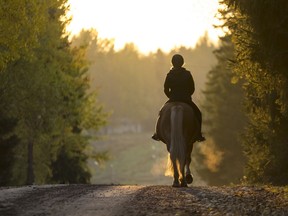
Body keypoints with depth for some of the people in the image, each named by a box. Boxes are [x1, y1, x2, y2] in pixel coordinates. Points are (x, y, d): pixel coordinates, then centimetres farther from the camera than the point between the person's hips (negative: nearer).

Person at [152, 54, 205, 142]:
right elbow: (192, 88, 2)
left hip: (173, 99, 0)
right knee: (197, 113, 19)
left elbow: (166, 90, 0)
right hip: (186, 100, 0)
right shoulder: (187, 74, -2)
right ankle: (198, 135, 8)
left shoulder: (169, 75, -3)